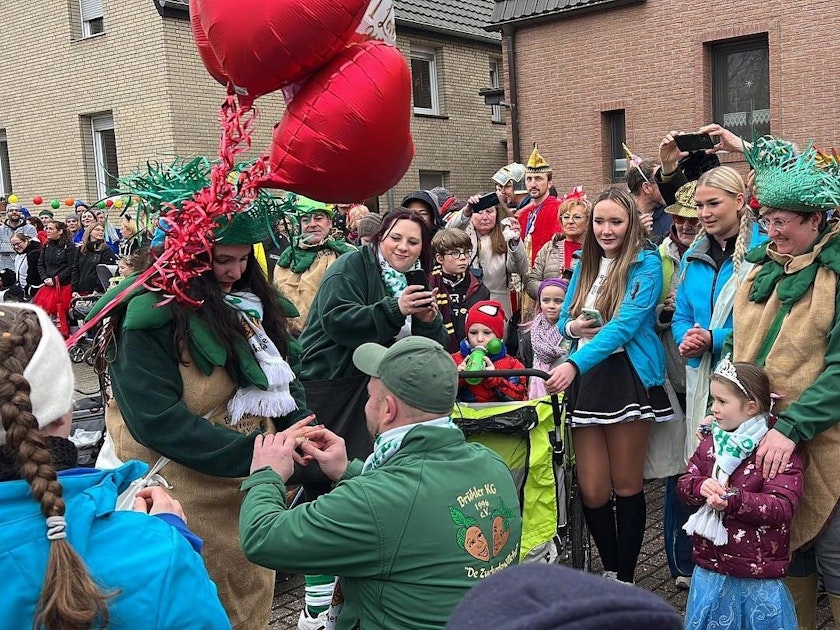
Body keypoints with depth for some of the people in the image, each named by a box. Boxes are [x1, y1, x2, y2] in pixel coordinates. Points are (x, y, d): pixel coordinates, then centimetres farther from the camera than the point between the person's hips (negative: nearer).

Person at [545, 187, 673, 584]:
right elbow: (564, 320, 21)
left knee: (626, 486, 6)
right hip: (584, 380, 5)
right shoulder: (585, 264, 13)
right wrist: (573, 327, -5)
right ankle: (609, 571, 26)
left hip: (628, 376, -5)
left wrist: (576, 363, -29)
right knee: (592, 491, 4)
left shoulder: (646, 263, -5)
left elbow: (626, 324, -18)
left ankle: (625, 579, 22)